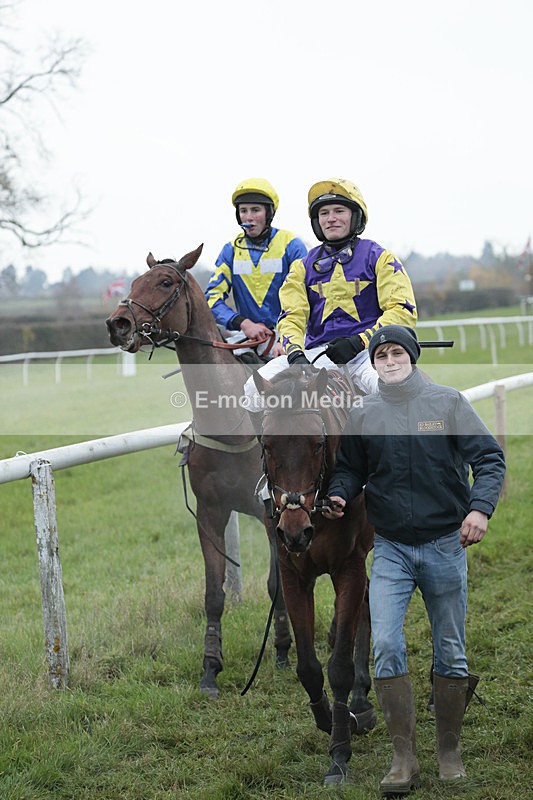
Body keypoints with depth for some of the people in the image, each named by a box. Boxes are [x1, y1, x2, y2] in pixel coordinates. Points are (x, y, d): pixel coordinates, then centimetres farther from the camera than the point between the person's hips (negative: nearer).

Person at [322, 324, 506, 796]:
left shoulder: (448, 403, -4)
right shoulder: (363, 416, 1)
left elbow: (490, 458, -5)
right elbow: (350, 469, 12)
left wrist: (480, 507, -21)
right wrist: (339, 495, -11)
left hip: (445, 545, -1)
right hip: (390, 549, 1)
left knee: (451, 654, 8)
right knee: (386, 647, -11)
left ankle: (450, 752, 24)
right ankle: (405, 760, -2)